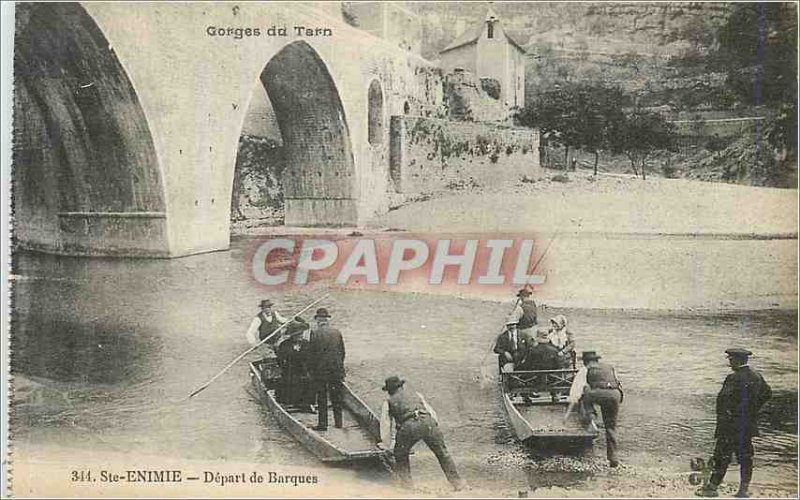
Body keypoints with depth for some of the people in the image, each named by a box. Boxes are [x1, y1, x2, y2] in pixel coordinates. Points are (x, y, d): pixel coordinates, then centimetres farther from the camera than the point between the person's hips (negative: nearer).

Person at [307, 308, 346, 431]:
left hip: (320, 370, -3)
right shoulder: (337, 332, 2)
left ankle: (322, 423, 4)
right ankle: (338, 422, 15)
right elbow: (342, 352, 7)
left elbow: (311, 353, -7)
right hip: (336, 369, 3)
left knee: (321, 397, 4)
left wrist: (311, 370, 1)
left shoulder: (315, 333, -8)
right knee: (336, 397, 12)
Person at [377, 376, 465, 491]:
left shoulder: (388, 402, 29)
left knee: (401, 454, 24)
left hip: (409, 426, -2)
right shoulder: (416, 395, 36)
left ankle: (406, 480, 23)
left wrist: (386, 444, 44)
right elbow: (431, 412, 34)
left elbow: (385, 424, 33)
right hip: (428, 422, 2)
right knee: (442, 453, 14)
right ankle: (456, 482, 14)